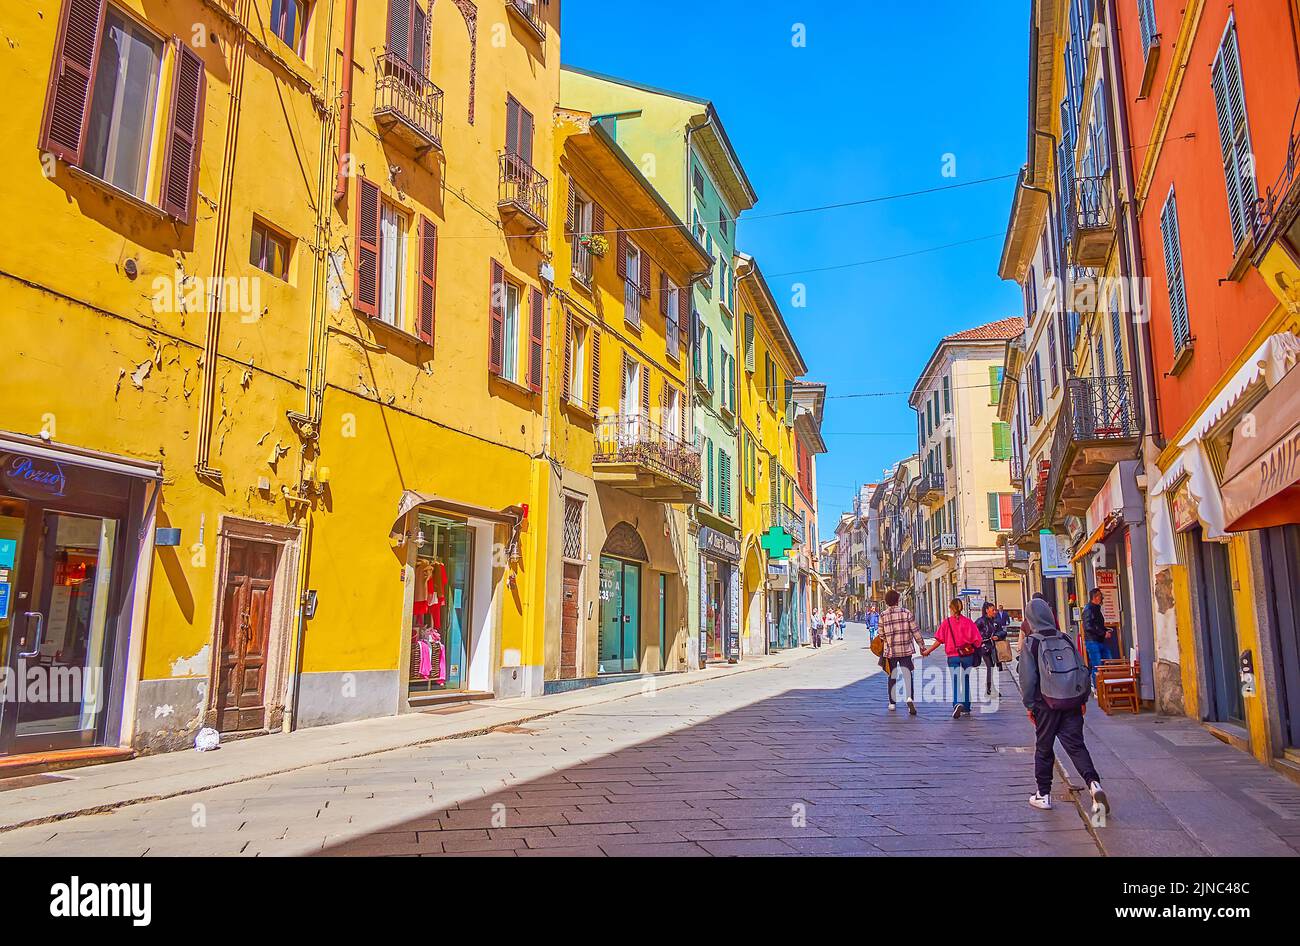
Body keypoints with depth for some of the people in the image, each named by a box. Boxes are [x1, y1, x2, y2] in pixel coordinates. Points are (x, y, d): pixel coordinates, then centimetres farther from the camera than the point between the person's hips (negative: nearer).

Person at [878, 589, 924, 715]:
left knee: (892, 676, 14)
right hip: (906, 650, -1)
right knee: (908, 675, 0)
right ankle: (910, 698, -22)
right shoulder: (906, 613, -4)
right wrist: (922, 646, 7)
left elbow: (881, 635, -1)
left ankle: (892, 703, 20)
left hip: (890, 651, 1)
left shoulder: (883, 616, -5)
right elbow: (915, 631, -2)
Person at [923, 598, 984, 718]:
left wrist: (927, 651, 2)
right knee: (966, 681, 14)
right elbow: (977, 640, -2)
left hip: (953, 656, -2)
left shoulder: (947, 622, -5)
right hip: (968, 656, 2)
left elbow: (939, 640, -7)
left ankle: (957, 703, -24)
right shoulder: (968, 621, -2)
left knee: (955, 682, 0)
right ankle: (966, 709, 22)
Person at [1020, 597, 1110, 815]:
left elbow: (1027, 678, -9)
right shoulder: (1066, 640, 4)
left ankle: (1043, 795, 17)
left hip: (1046, 704, -3)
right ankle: (1094, 783, -16)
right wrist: (1083, 699, 16)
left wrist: (1029, 705, 2)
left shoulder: (1030, 644, -9)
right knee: (1076, 745, 5)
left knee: (1043, 749, 9)